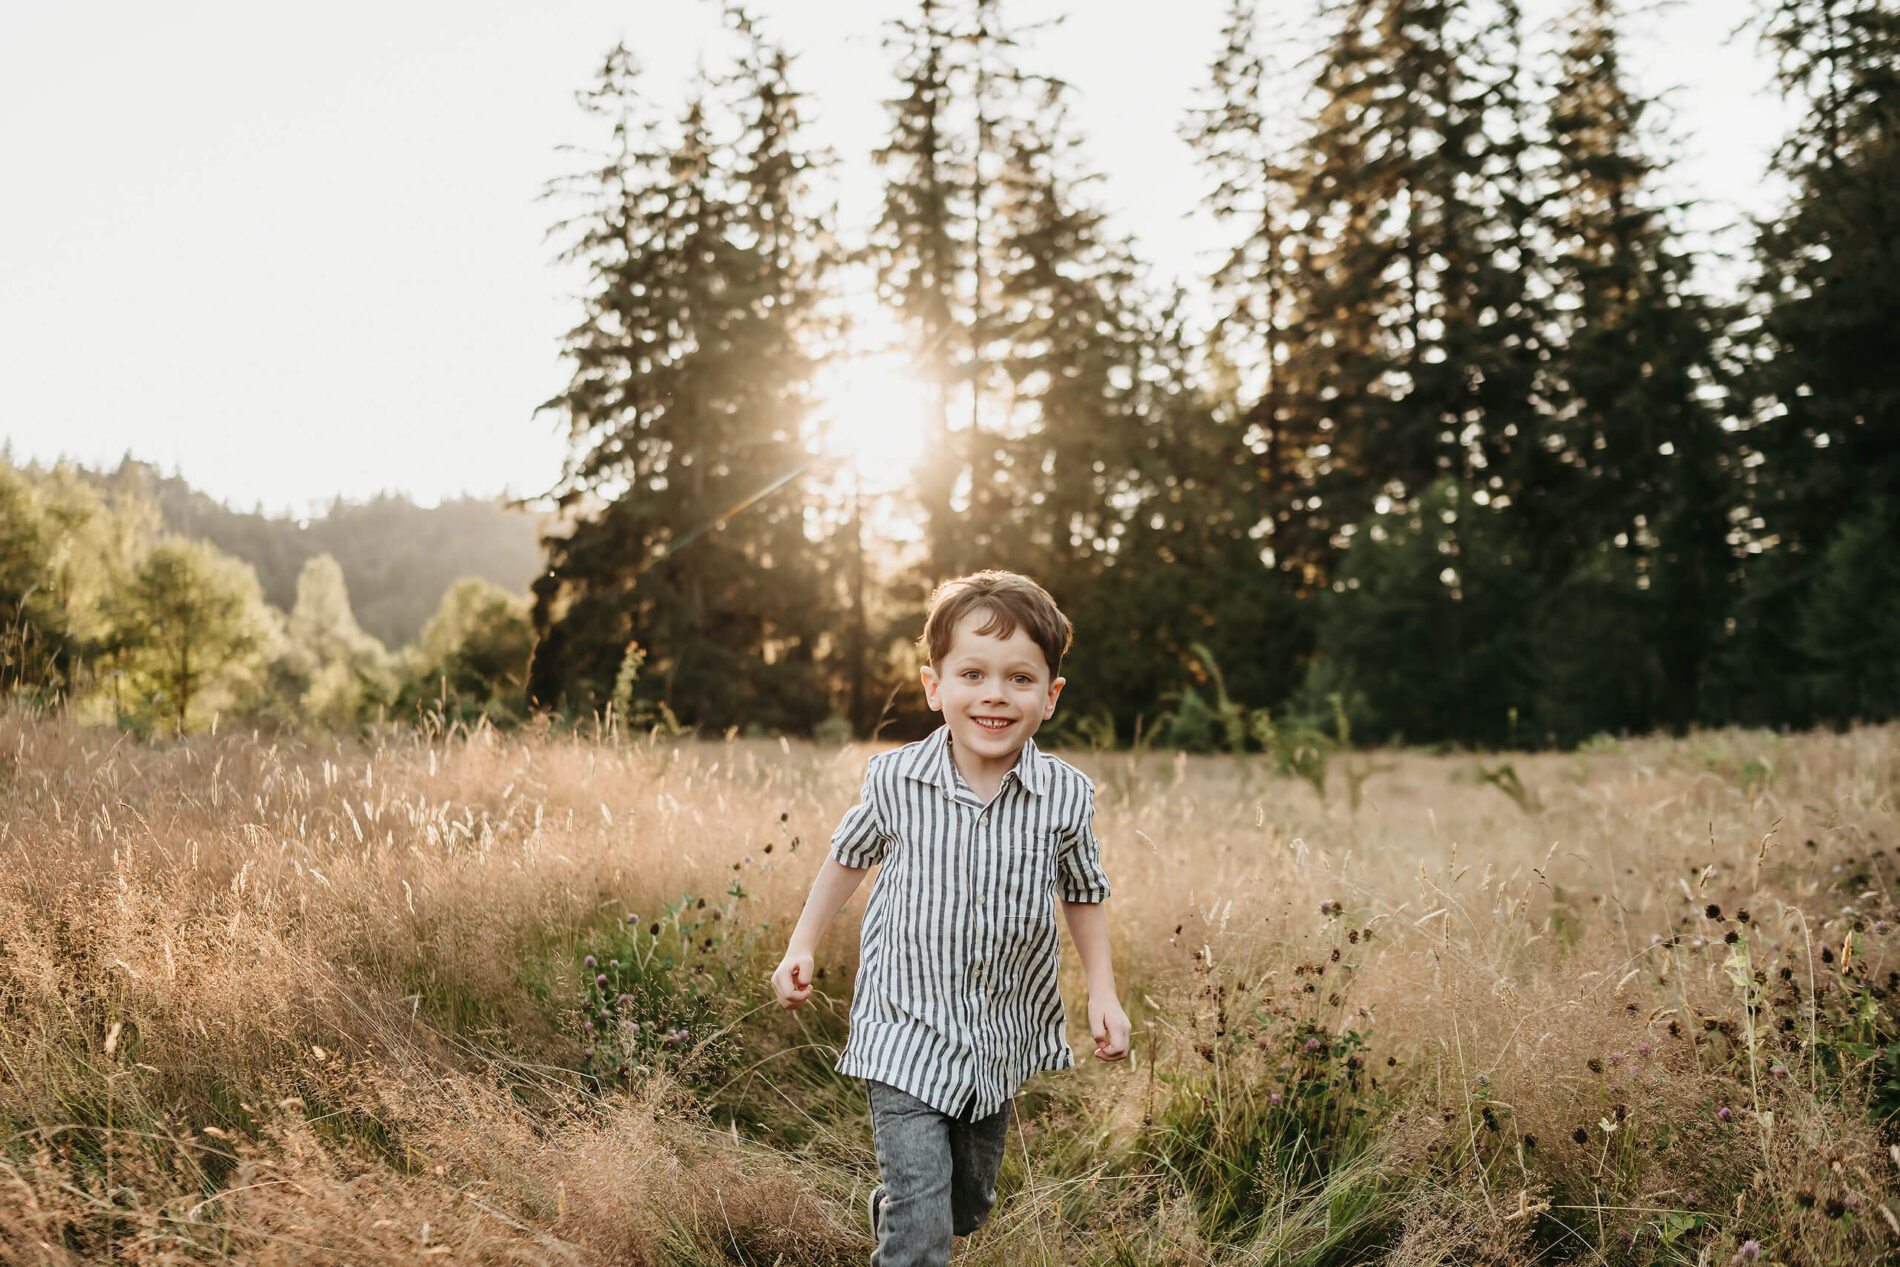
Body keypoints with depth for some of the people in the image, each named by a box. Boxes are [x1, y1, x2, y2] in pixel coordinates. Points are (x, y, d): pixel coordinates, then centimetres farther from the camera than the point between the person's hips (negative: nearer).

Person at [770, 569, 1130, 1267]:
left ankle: (889, 1206, 53)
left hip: (1002, 1038, 3)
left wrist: (1104, 994, 0)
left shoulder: (1066, 795, -11)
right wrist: (802, 945, 5)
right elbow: (850, 856, 7)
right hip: (906, 1033, -3)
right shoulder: (894, 779, -13)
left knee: (968, 1204, 22)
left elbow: (1083, 895, 6)